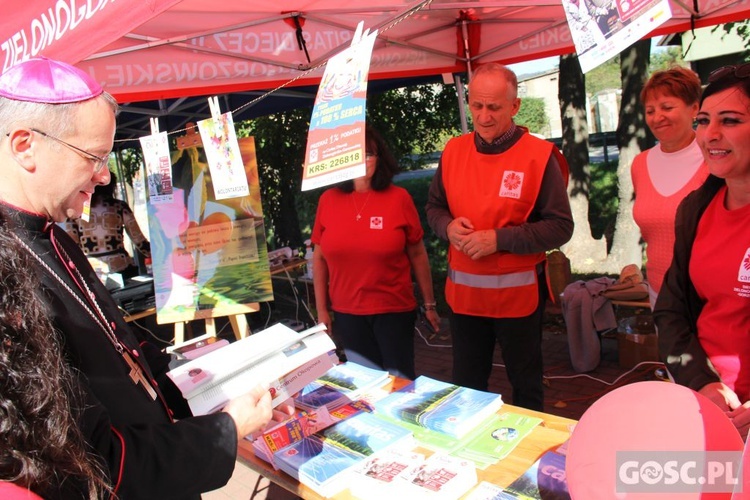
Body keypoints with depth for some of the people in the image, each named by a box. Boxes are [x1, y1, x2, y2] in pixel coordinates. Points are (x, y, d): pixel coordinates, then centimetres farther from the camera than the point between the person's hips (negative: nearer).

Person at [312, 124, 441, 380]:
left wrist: (429, 303, 3)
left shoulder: (398, 197, -7)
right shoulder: (328, 200, -2)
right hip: (346, 313, 2)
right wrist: (322, 310, 5)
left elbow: (417, 254, 0)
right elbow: (319, 258, 5)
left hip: (395, 310, -2)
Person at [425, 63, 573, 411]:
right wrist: (448, 226, -10)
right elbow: (434, 208, 13)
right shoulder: (453, 151, 3)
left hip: (518, 294, -4)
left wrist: (499, 239, -20)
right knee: (466, 386, 20)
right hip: (463, 293, 4)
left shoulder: (539, 155, -11)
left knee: (526, 386, 16)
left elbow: (560, 227, -12)